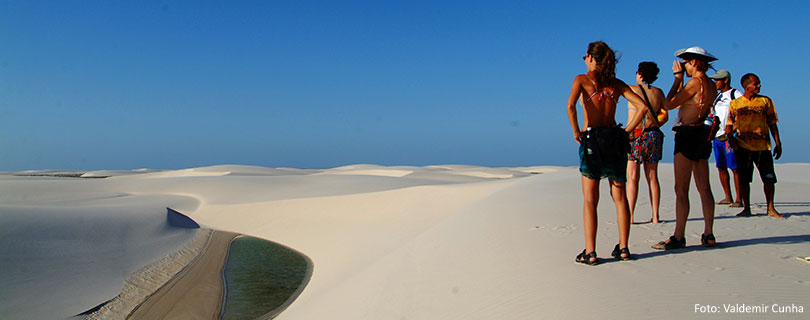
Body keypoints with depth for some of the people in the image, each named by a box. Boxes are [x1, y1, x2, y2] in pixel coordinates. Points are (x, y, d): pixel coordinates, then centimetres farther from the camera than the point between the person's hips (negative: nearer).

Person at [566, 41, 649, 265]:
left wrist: (576, 132, -8)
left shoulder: (582, 80, -1)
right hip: (615, 140, 4)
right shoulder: (616, 84, 10)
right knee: (620, 197, 11)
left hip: (592, 140, -4)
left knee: (590, 200, 1)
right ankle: (623, 248, 16)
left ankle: (590, 252, 1)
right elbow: (643, 107, 2)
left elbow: (571, 106, -19)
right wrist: (626, 130, 7)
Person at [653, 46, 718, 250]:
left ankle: (678, 237, -6)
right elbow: (681, 103, 22)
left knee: (681, 189, -7)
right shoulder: (711, 85, 15)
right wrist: (680, 79, 21)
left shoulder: (696, 82, -13)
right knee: (704, 188, 10)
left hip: (689, 134, -9)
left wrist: (678, 77, -3)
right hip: (703, 134, 9)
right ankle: (708, 235, 14)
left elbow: (669, 104, -12)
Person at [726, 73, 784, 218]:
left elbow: (772, 123, 10)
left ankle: (771, 208, 11)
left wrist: (778, 143, 5)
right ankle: (746, 208, 12)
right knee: (744, 179, 1)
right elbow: (729, 124, 6)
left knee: (769, 178, -1)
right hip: (743, 146, -1)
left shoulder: (765, 101, 9)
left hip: (763, 146, 1)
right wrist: (731, 138, -11)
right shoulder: (735, 104, 7)